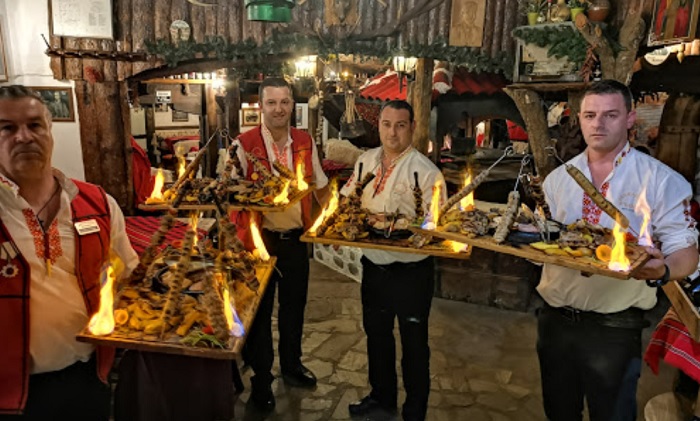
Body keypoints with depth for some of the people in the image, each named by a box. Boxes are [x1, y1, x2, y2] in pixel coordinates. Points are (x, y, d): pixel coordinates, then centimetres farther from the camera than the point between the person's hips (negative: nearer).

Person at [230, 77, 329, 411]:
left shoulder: (305, 142, 2)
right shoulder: (244, 144, -12)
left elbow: (320, 186, 13)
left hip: (296, 239, 4)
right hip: (259, 240, -4)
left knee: (294, 305, 19)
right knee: (259, 311, 11)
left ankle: (291, 365, 42)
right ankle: (261, 378, 30)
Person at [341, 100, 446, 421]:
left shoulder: (425, 171, -16)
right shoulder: (366, 160, 3)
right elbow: (346, 200, 11)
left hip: (410, 271, -6)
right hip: (373, 266, 6)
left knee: (414, 345, 12)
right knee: (376, 334, 23)